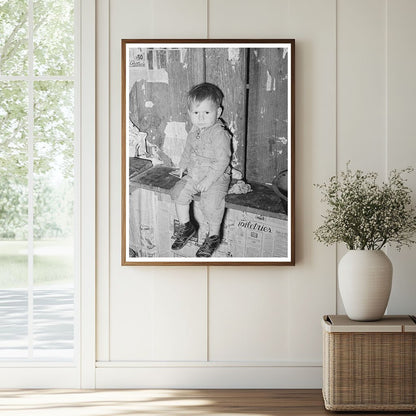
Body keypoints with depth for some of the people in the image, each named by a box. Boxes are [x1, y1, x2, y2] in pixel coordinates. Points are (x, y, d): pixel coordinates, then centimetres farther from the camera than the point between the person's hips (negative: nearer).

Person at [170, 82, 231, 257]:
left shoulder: (219, 134, -19)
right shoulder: (195, 131, 5)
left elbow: (222, 160, -22)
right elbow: (188, 149, 24)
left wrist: (209, 180, -25)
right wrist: (183, 165, 14)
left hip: (216, 177, -8)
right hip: (194, 174, 8)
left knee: (210, 202, -26)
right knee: (179, 192, -6)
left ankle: (213, 236, -6)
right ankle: (185, 226, 12)